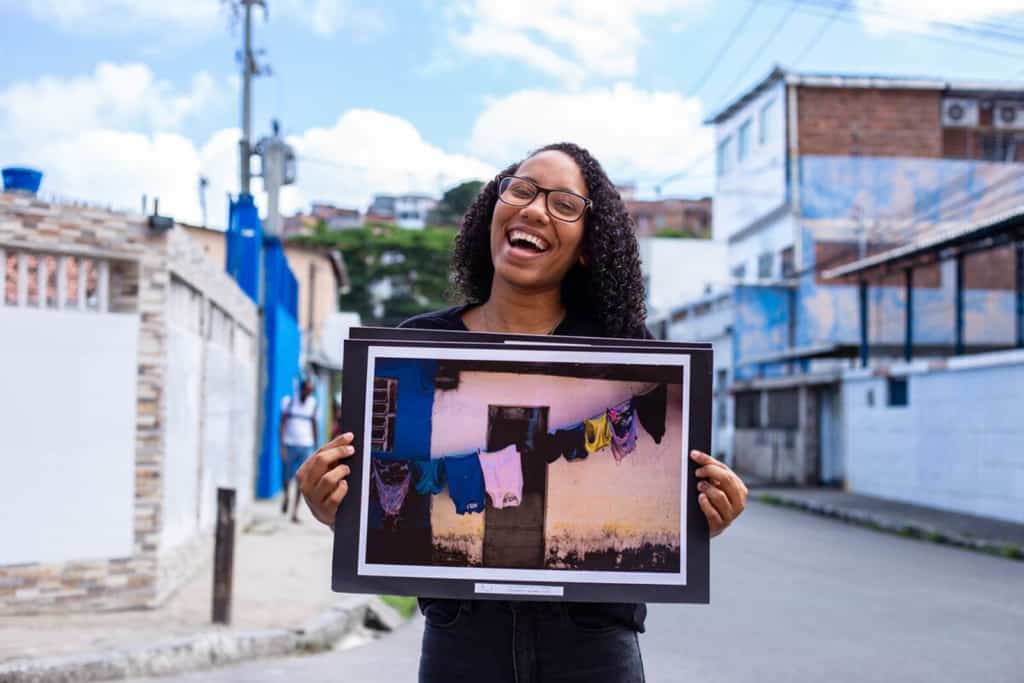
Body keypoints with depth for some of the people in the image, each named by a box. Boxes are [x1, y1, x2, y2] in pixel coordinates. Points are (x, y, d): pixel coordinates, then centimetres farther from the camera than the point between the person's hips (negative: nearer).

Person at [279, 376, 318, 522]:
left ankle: (295, 512, -3)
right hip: (289, 445, -1)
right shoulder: (289, 402, -4)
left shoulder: (312, 403, 5)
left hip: (306, 446, 1)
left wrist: (316, 446, 14)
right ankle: (286, 495, 40)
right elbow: (282, 424, -6)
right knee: (286, 477, 8)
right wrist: (282, 446, -15)